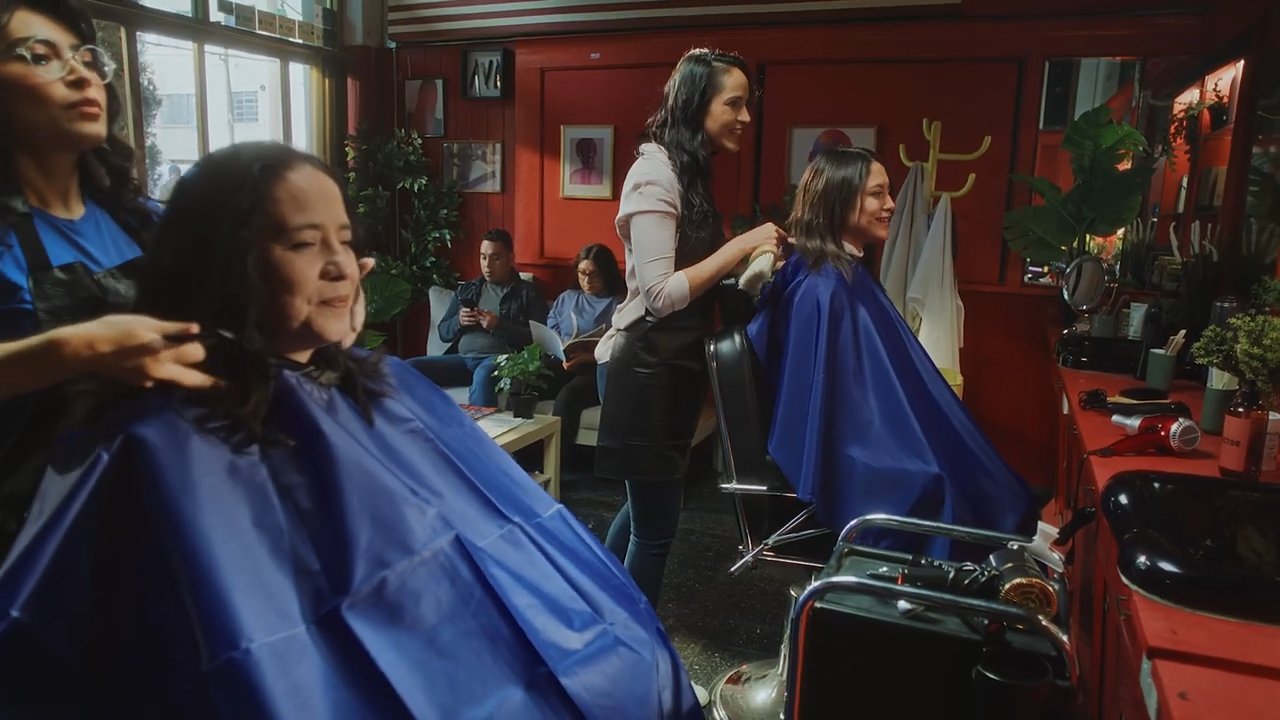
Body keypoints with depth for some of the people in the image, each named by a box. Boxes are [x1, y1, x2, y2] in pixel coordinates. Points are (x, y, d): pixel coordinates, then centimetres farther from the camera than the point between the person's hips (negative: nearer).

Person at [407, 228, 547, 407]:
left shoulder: (527, 293, 8)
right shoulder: (466, 290, 23)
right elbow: (443, 332, 22)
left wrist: (499, 327, -13)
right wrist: (458, 322, -1)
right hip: (461, 359, 6)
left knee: (484, 374, -40)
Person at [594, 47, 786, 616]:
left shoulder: (690, 171, 13)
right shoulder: (656, 174, -16)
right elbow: (659, 294, -22)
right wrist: (740, 245, -20)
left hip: (675, 363, 10)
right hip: (648, 366, -10)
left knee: (646, 506, 21)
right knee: (657, 521, 2)